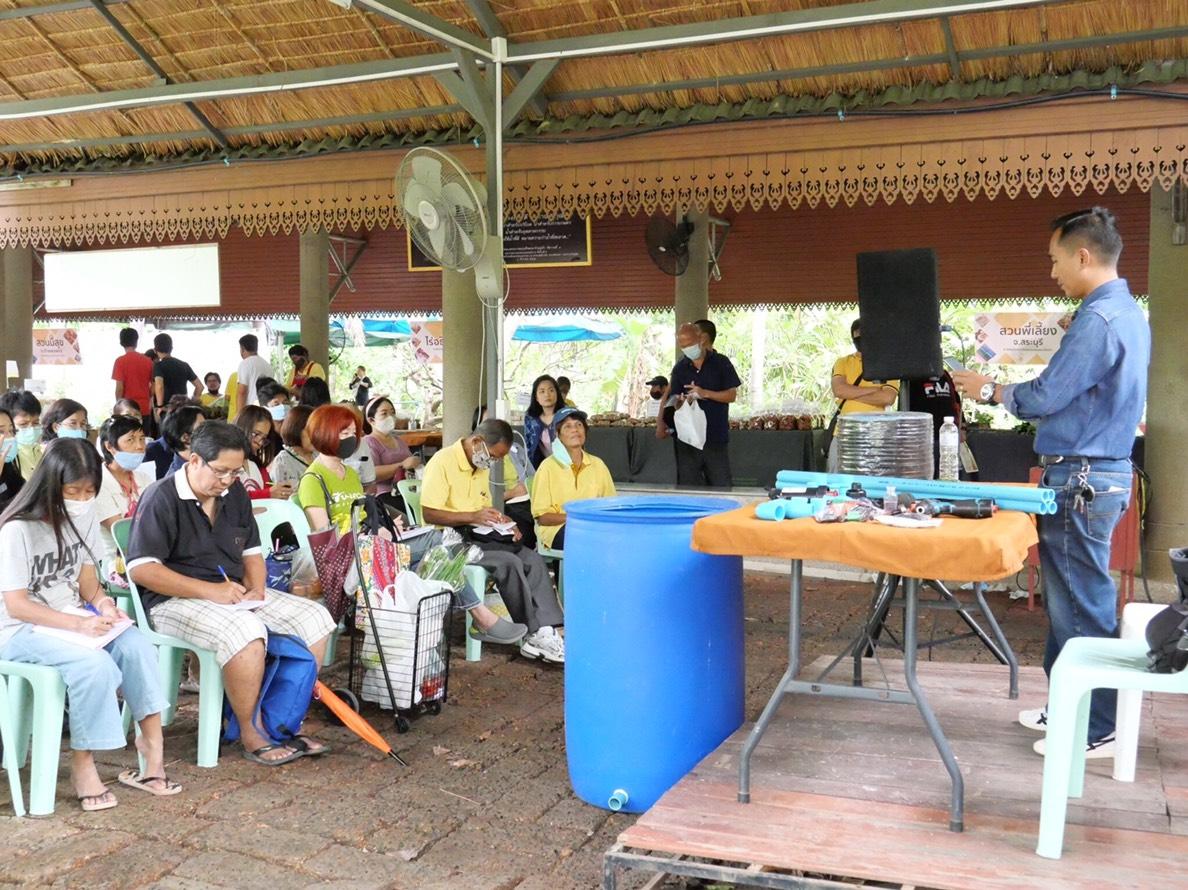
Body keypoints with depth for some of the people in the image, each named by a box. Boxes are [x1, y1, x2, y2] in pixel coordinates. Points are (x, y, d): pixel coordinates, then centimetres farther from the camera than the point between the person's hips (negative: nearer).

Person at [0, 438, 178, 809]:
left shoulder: (84, 516, 1)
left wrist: (101, 601, -10)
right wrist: (78, 624, -28)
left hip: (74, 619, 6)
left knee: (137, 646, -22)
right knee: (95, 664, -32)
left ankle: (151, 739, -11)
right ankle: (83, 762, -17)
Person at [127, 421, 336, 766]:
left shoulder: (235, 494, 10)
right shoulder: (162, 498, -13)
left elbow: (251, 552, 18)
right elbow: (140, 569, -20)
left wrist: (256, 589, -4)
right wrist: (209, 590, -24)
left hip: (233, 593, 8)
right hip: (175, 600, -8)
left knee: (315, 618, -6)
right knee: (246, 631, -36)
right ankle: (250, 735, -19)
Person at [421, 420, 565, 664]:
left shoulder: (482, 467, 16)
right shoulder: (443, 462, -12)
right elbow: (429, 514, -19)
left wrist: (501, 522, 5)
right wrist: (473, 517, -24)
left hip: (477, 535, 8)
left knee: (532, 558, -13)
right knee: (508, 562, -27)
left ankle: (547, 630, -22)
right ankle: (535, 634, -19)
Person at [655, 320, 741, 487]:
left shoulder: (721, 363, 1)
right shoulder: (680, 368, 7)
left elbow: (732, 395, -4)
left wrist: (705, 394, -16)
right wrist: (661, 421, -12)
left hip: (716, 437, -2)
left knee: (721, 486, 1)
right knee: (688, 486, 5)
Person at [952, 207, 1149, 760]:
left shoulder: (1097, 320, -19)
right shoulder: (1128, 312, 14)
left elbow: (1043, 398, -19)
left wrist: (990, 391, -3)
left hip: (1081, 481, -10)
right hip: (1103, 470, 10)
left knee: (1081, 606, -2)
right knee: (1071, 600, 17)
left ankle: (1094, 730, 8)